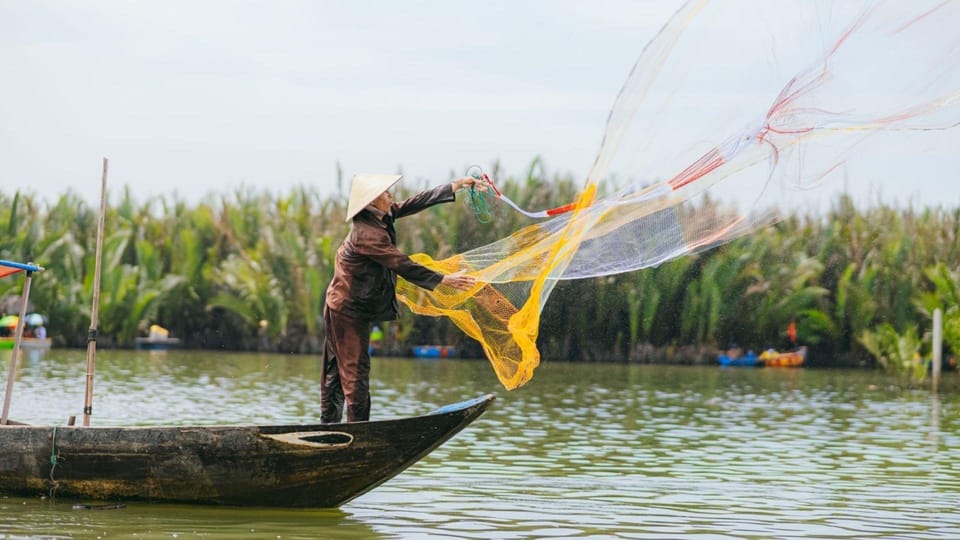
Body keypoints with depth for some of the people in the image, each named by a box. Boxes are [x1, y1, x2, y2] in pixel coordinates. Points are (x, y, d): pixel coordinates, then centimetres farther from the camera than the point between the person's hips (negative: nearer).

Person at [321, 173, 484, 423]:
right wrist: (444, 280, -27)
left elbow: (416, 203, 5)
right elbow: (403, 266, -28)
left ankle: (328, 426, 20)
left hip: (343, 306, 10)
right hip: (349, 310, -10)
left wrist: (457, 185, 4)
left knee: (337, 369, 14)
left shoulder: (381, 218, 2)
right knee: (355, 370, -6)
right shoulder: (367, 235, -26)